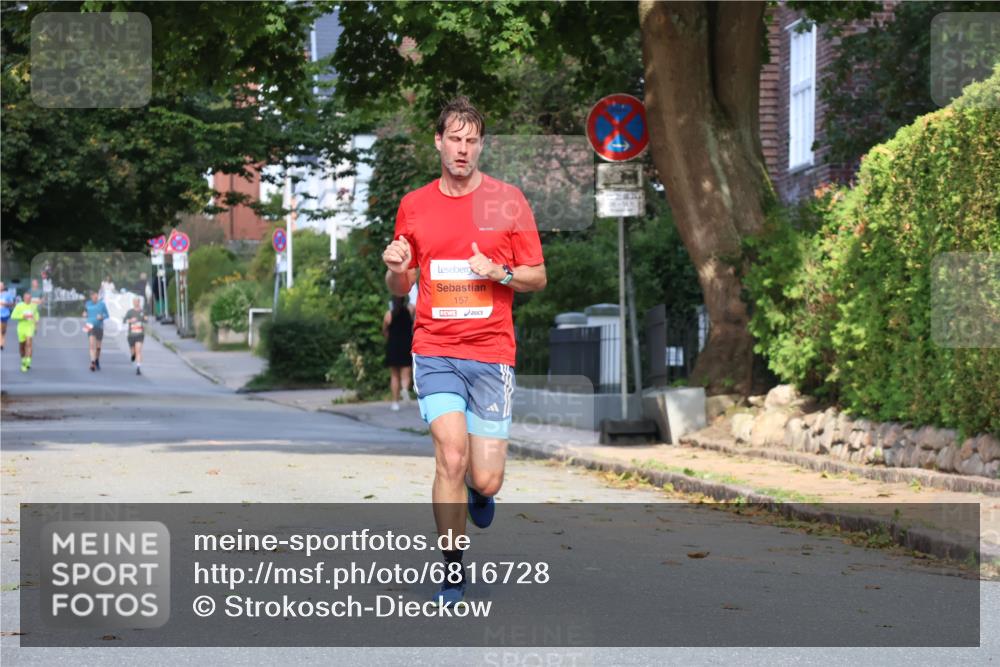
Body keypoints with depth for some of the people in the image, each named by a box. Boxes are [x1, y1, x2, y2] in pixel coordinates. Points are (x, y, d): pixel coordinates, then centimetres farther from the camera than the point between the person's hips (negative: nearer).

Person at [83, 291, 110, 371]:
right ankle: (92, 363, -24)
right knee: (92, 345, -18)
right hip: (91, 327, 0)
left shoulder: (102, 304, -1)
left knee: (98, 346, 11)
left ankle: (97, 361, 35)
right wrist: (85, 314, -2)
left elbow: (107, 315, 4)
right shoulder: (87, 304, 4)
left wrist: (102, 317, -16)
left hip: (99, 327, 0)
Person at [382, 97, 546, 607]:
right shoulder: (413, 206, 7)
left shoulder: (508, 200, 3)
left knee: (485, 481, -3)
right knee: (451, 458, -16)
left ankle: (479, 489, 37)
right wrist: (395, 269, -6)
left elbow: (537, 277, 6)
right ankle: (452, 575, 0)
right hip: (434, 350, 0)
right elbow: (400, 287, 17)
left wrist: (500, 273, -13)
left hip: (492, 353, 0)